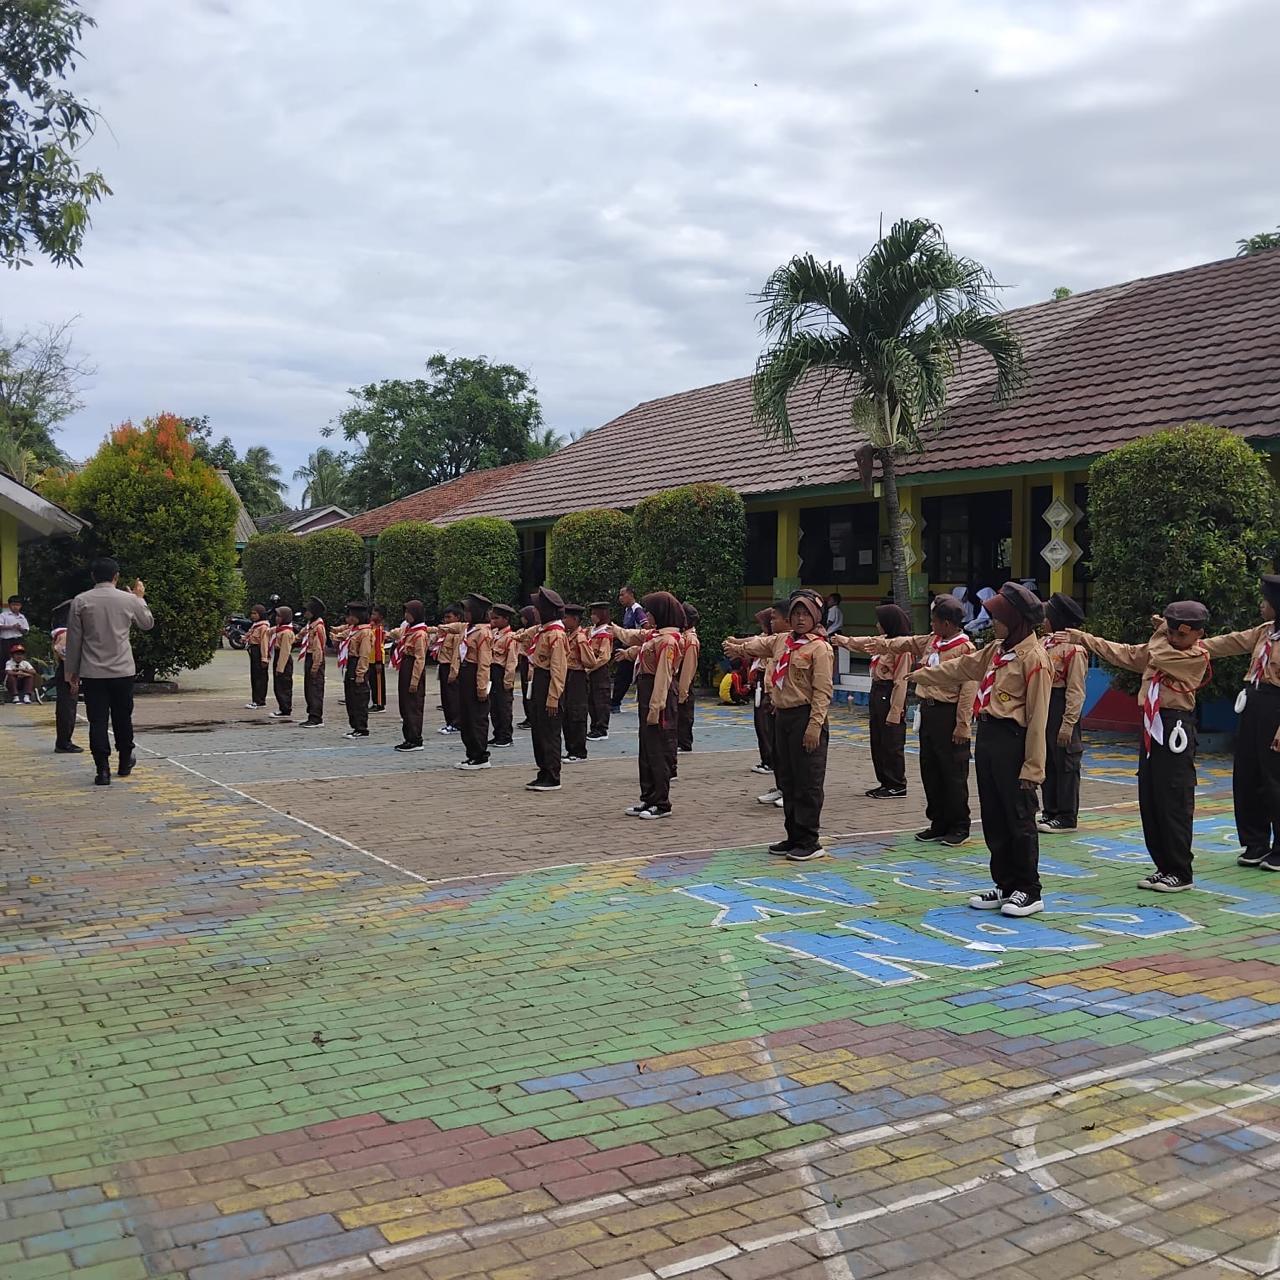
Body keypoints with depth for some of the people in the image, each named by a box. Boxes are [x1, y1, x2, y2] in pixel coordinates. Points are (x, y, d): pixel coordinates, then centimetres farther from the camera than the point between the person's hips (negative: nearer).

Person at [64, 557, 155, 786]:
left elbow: (73, 640, 0)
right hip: (123, 672, 1)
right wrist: (140, 598, 30)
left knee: (97, 721, 1)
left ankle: (103, 770, -4)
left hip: (92, 673, -1)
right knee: (123, 718, 16)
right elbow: (147, 624, 17)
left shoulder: (80, 602, -3)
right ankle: (125, 763, 29)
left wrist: (72, 672, 8)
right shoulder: (129, 600, -2)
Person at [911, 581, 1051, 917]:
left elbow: (1037, 717, -17)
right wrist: (922, 675, 33)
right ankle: (1005, 885, 22)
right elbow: (962, 668, 28)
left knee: (1019, 819, 0)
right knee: (993, 818, 12)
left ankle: (1028, 891, 10)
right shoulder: (997, 650, 12)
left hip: (1013, 741, -9)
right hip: (988, 735, 9)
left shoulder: (1033, 657, -15)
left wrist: (1032, 766, -18)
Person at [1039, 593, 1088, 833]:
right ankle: (1050, 811, 24)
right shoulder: (1045, 643, 11)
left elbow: (1076, 691, -16)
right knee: (1047, 762, 14)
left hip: (1061, 708, -9)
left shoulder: (1074, 649, -14)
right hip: (1043, 707, 9)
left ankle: (1067, 817, 8)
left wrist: (1068, 723, -19)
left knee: (1065, 764, 0)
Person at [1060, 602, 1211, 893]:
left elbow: (1155, 655, -14)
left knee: (1174, 803, -5)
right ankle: (1164, 866, 20)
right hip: (1152, 727, 8)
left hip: (1175, 730, -8)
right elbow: (1126, 654, 16)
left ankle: (1180, 872, 5)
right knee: (1149, 801, 10)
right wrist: (1084, 639, 11)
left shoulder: (1197, 657, -9)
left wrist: (1161, 633, 6)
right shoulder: (1163, 646, 14)